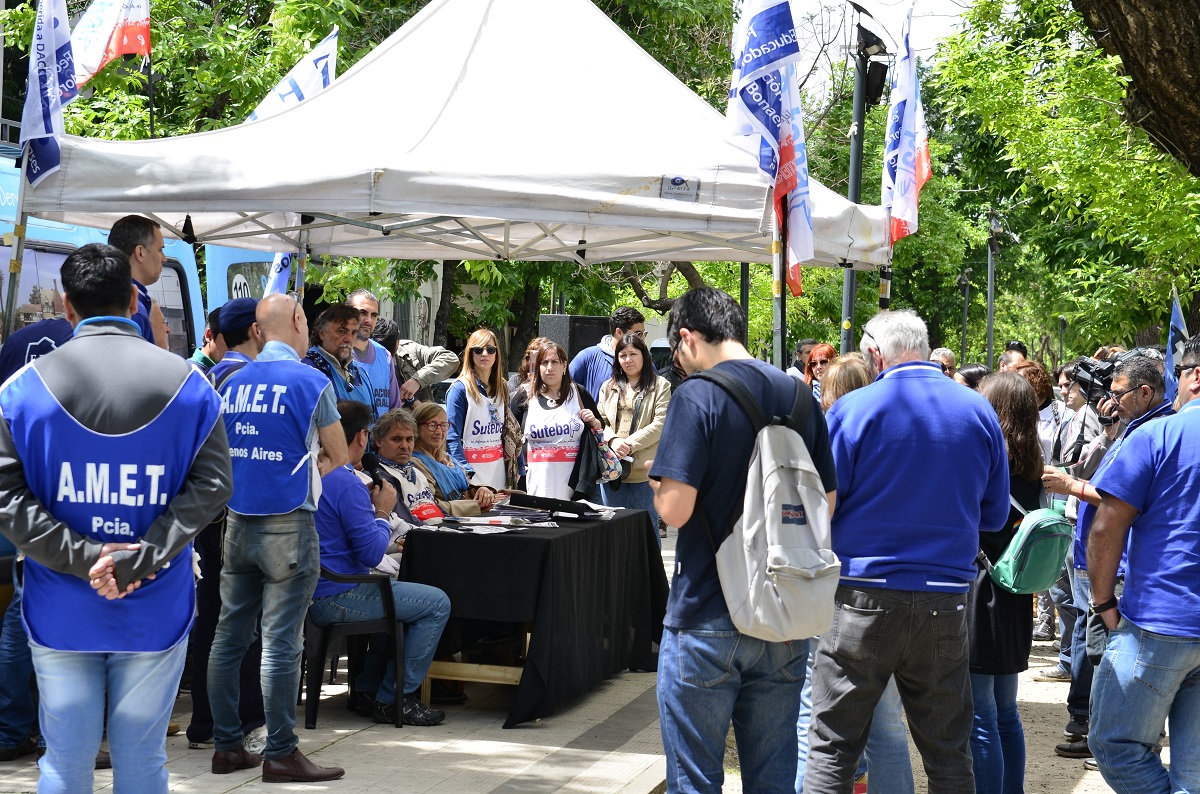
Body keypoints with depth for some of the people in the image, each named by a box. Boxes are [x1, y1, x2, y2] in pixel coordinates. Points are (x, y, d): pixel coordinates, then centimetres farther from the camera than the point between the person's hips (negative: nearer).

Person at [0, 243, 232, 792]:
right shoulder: (189, 385, -2)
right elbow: (211, 485, -9)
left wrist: (82, 556, -11)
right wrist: (142, 558, -13)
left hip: (60, 614, 0)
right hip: (156, 612, 0)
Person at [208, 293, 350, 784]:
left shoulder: (233, 383, 7)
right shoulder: (311, 383, -8)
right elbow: (339, 457, 2)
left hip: (237, 522, 6)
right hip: (287, 524, -6)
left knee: (230, 636, 10)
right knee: (281, 642, -3)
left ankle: (227, 746, 17)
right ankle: (281, 754, 3)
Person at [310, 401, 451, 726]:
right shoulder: (346, 484, -20)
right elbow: (372, 553, -21)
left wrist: (368, 502, 14)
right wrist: (383, 512, -6)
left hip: (312, 590, 10)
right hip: (336, 598, -10)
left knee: (395, 587, 32)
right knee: (437, 604, -4)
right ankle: (394, 700, 2)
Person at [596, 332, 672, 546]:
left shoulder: (660, 386, 2)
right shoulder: (609, 387, 16)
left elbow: (660, 424, -8)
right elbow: (600, 420, 8)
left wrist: (630, 444, -16)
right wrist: (613, 440, -13)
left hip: (644, 471, -4)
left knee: (647, 527, 1)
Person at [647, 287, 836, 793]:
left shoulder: (697, 397, -12)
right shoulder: (800, 397, 7)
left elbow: (675, 509, -19)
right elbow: (825, 505, 12)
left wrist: (657, 482, 2)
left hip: (707, 622, -6)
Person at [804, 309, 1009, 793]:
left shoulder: (852, 409, -8)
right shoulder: (979, 412, 4)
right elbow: (995, 515, 12)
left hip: (864, 596, -3)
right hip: (946, 600, 3)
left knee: (832, 747, 6)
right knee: (949, 753, 12)